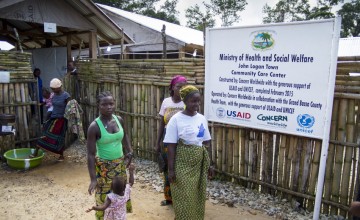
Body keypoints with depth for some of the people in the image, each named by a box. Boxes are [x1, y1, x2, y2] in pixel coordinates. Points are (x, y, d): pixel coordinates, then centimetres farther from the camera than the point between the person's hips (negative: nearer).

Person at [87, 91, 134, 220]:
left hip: (120, 165, 5)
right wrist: (93, 179, -18)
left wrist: (130, 151, 4)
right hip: (104, 167, -5)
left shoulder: (119, 120, -5)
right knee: (105, 199, 6)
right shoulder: (94, 126, -19)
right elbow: (91, 154, -17)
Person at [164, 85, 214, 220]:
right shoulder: (176, 119, -12)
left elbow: (207, 144, 9)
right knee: (185, 200, 5)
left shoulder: (202, 119, 3)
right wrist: (171, 169, -11)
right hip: (182, 166, -4)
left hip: (199, 166, 5)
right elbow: (171, 146, -11)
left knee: (199, 199, 15)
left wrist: (209, 164, 10)